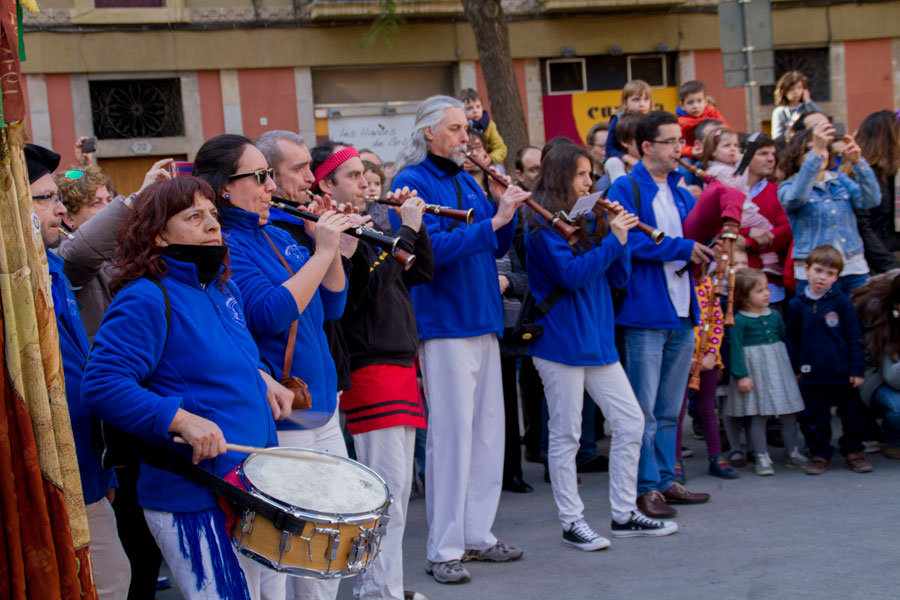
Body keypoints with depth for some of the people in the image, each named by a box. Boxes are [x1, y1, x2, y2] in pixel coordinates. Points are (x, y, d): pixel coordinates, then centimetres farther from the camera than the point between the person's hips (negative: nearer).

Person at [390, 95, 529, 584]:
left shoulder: (466, 181, 16)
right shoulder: (412, 181, -7)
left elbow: (496, 247, 16)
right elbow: (430, 247, -21)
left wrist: (506, 210, -1)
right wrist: (490, 223, -23)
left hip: (483, 321, 8)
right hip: (443, 323, -8)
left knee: (488, 428, 11)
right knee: (451, 430, -6)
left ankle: (477, 533, 22)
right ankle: (444, 549, 3)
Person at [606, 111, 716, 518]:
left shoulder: (682, 194, 17)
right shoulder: (626, 189, -5)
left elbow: (701, 240, 21)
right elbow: (628, 240, -18)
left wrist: (707, 248, -1)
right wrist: (681, 247, -15)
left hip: (682, 313, 7)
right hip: (645, 312, -7)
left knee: (669, 409, 14)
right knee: (644, 408, -3)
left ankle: (665, 480, 23)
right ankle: (645, 488, 4)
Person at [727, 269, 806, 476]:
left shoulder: (775, 316, 8)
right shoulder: (739, 320, -11)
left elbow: (785, 340, 18)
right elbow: (736, 348, -12)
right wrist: (741, 375, -18)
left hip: (779, 367, 6)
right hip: (755, 370, -6)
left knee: (789, 412, 9)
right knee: (759, 415, -1)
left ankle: (792, 453, 22)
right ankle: (762, 458, 8)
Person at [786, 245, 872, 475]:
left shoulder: (841, 302, -3)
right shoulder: (796, 305, 1)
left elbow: (855, 337, 0)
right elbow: (792, 340, 8)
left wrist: (857, 369, -3)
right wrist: (794, 369, 7)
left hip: (843, 372, 0)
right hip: (812, 375, 1)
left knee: (852, 414, 10)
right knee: (815, 418, 7)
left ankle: (853, 451, 26)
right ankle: (819, 455, 20)